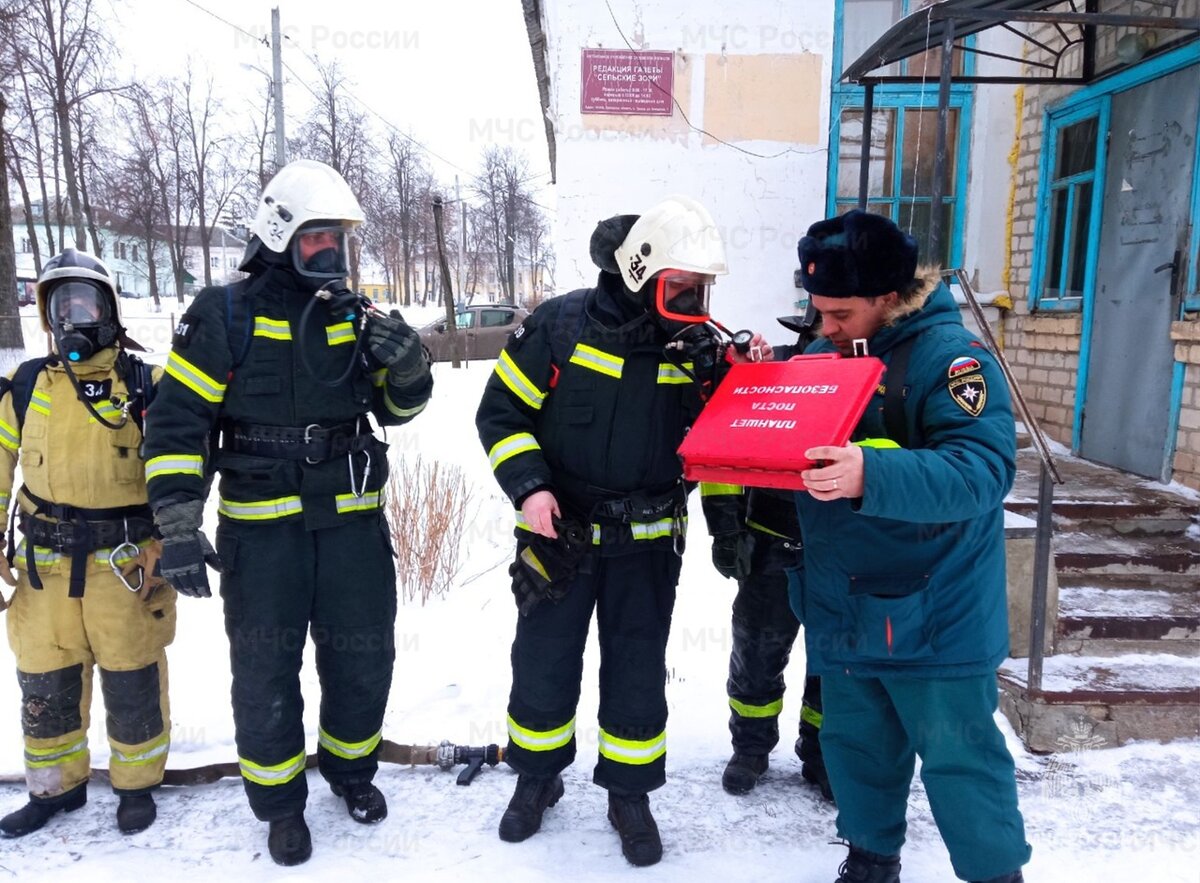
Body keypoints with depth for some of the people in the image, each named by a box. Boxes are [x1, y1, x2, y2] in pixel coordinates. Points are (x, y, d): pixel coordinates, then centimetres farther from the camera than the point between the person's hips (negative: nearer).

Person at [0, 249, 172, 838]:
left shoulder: (147, 386, -3)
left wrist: (163, 547, -9)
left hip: (126, 563, -3)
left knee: (132, 681, 7)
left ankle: (137, 784, 28)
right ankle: (56, 786, 36)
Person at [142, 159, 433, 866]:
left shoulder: (356, 317, 8)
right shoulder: (226, 316, -6)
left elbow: (396, 408, 13)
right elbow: (177, 423, -8)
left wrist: (408, 367, -10)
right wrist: (178, 529, -13)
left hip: (354, 522, 4)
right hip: (262, 529, -3)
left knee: (363, 657, 14)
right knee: (266, 672, 9)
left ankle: (351, 765, 40)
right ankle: (280, 801, 31)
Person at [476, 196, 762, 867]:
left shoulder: (699, 344, -4)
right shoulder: (561, 327, -11)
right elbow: (503, 412, -6)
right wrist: (529, 485, -18)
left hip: (647, 542, 1)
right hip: (559, 532, -1)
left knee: (638, 675, 11)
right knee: (544, 666, 13)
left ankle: (630, 794, 33)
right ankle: (537, 777, 38)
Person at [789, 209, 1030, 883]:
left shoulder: (949, 355, -15)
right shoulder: (822, 357, 6)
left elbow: (982, 471, -28)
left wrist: (871, 475, -42)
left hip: (934, 616, -6)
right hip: (841, 612, 6)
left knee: (958, 756, 7)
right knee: (856, 743, 18)